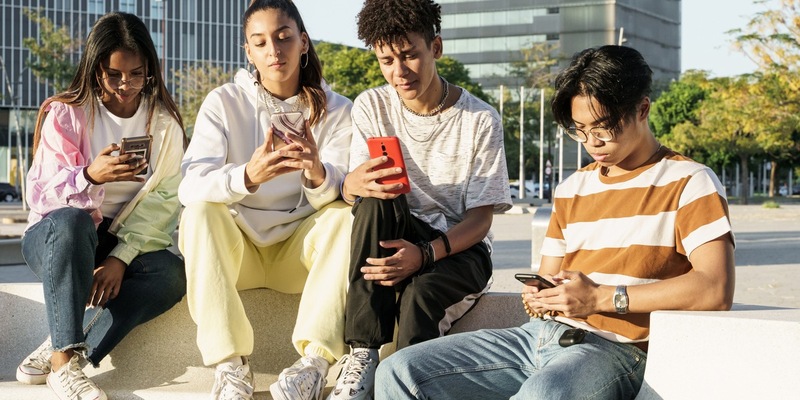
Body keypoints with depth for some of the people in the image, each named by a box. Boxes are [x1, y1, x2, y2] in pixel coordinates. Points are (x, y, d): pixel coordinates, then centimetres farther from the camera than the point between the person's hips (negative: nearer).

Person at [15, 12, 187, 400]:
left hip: (127, 242, 3)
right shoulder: (65, 114, -6)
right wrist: (90, 176, -36)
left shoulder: (164, 122, 0)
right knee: (73, 222, -39)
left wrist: (121, 257, -22)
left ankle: (54, 354, -28)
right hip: (54, 237, -2)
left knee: (171, 276, -30)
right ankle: (65, 362, -35)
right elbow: (41, 193, -14)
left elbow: (163, 201, -7)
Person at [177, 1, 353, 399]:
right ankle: (230, 360, -30)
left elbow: (340, 194, -16)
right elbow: (189, 187, -22)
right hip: (236, 246, 0)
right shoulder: (223, 103, -7)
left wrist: (319, 175, -42)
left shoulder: (335, 110, -4)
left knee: (349, 215, -26)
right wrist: (247, 175, -43)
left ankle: (315, 360, -33)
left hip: (300, 248, 1)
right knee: (200, 212, -29)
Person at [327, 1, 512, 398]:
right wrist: (359, 183, -33)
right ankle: (362, 353, -30)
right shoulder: (372, 107, 1)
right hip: (393, 240, 3)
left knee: (419, 294, -37)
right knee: (375, 201, -31)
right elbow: (350, 189, -6)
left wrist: (425, 254, -29)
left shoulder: (480, 120, -8)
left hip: (458, 247, -3)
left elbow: (480, 218, -9)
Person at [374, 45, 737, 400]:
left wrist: (600, 297, -17)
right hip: (539, 334, 7)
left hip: (613, 347, -7)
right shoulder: (572, 188, 20)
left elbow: (716, 290, -15)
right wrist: (538, 298, -1)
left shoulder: (689, 183, -1)